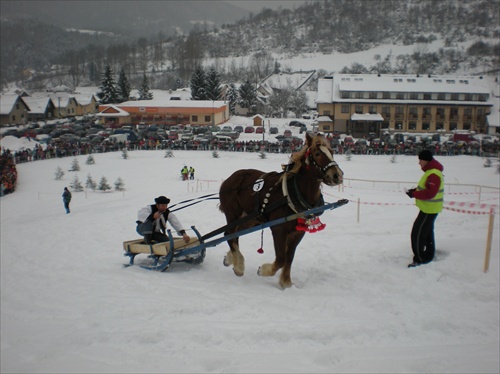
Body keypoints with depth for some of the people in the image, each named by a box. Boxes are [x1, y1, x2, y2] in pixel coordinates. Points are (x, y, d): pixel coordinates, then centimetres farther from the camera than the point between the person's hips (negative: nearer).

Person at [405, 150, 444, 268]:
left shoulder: (433, 174, -24)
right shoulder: (430, 171, 10)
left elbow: (429, 193, -31)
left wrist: (414, 194, -22)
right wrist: (415, 190, 4)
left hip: (429, 209, -11)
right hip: (428, 208, 11)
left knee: (417, 233, -8)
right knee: (427, 232, 22)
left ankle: (419, 259, -2)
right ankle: (429, 255, 35)